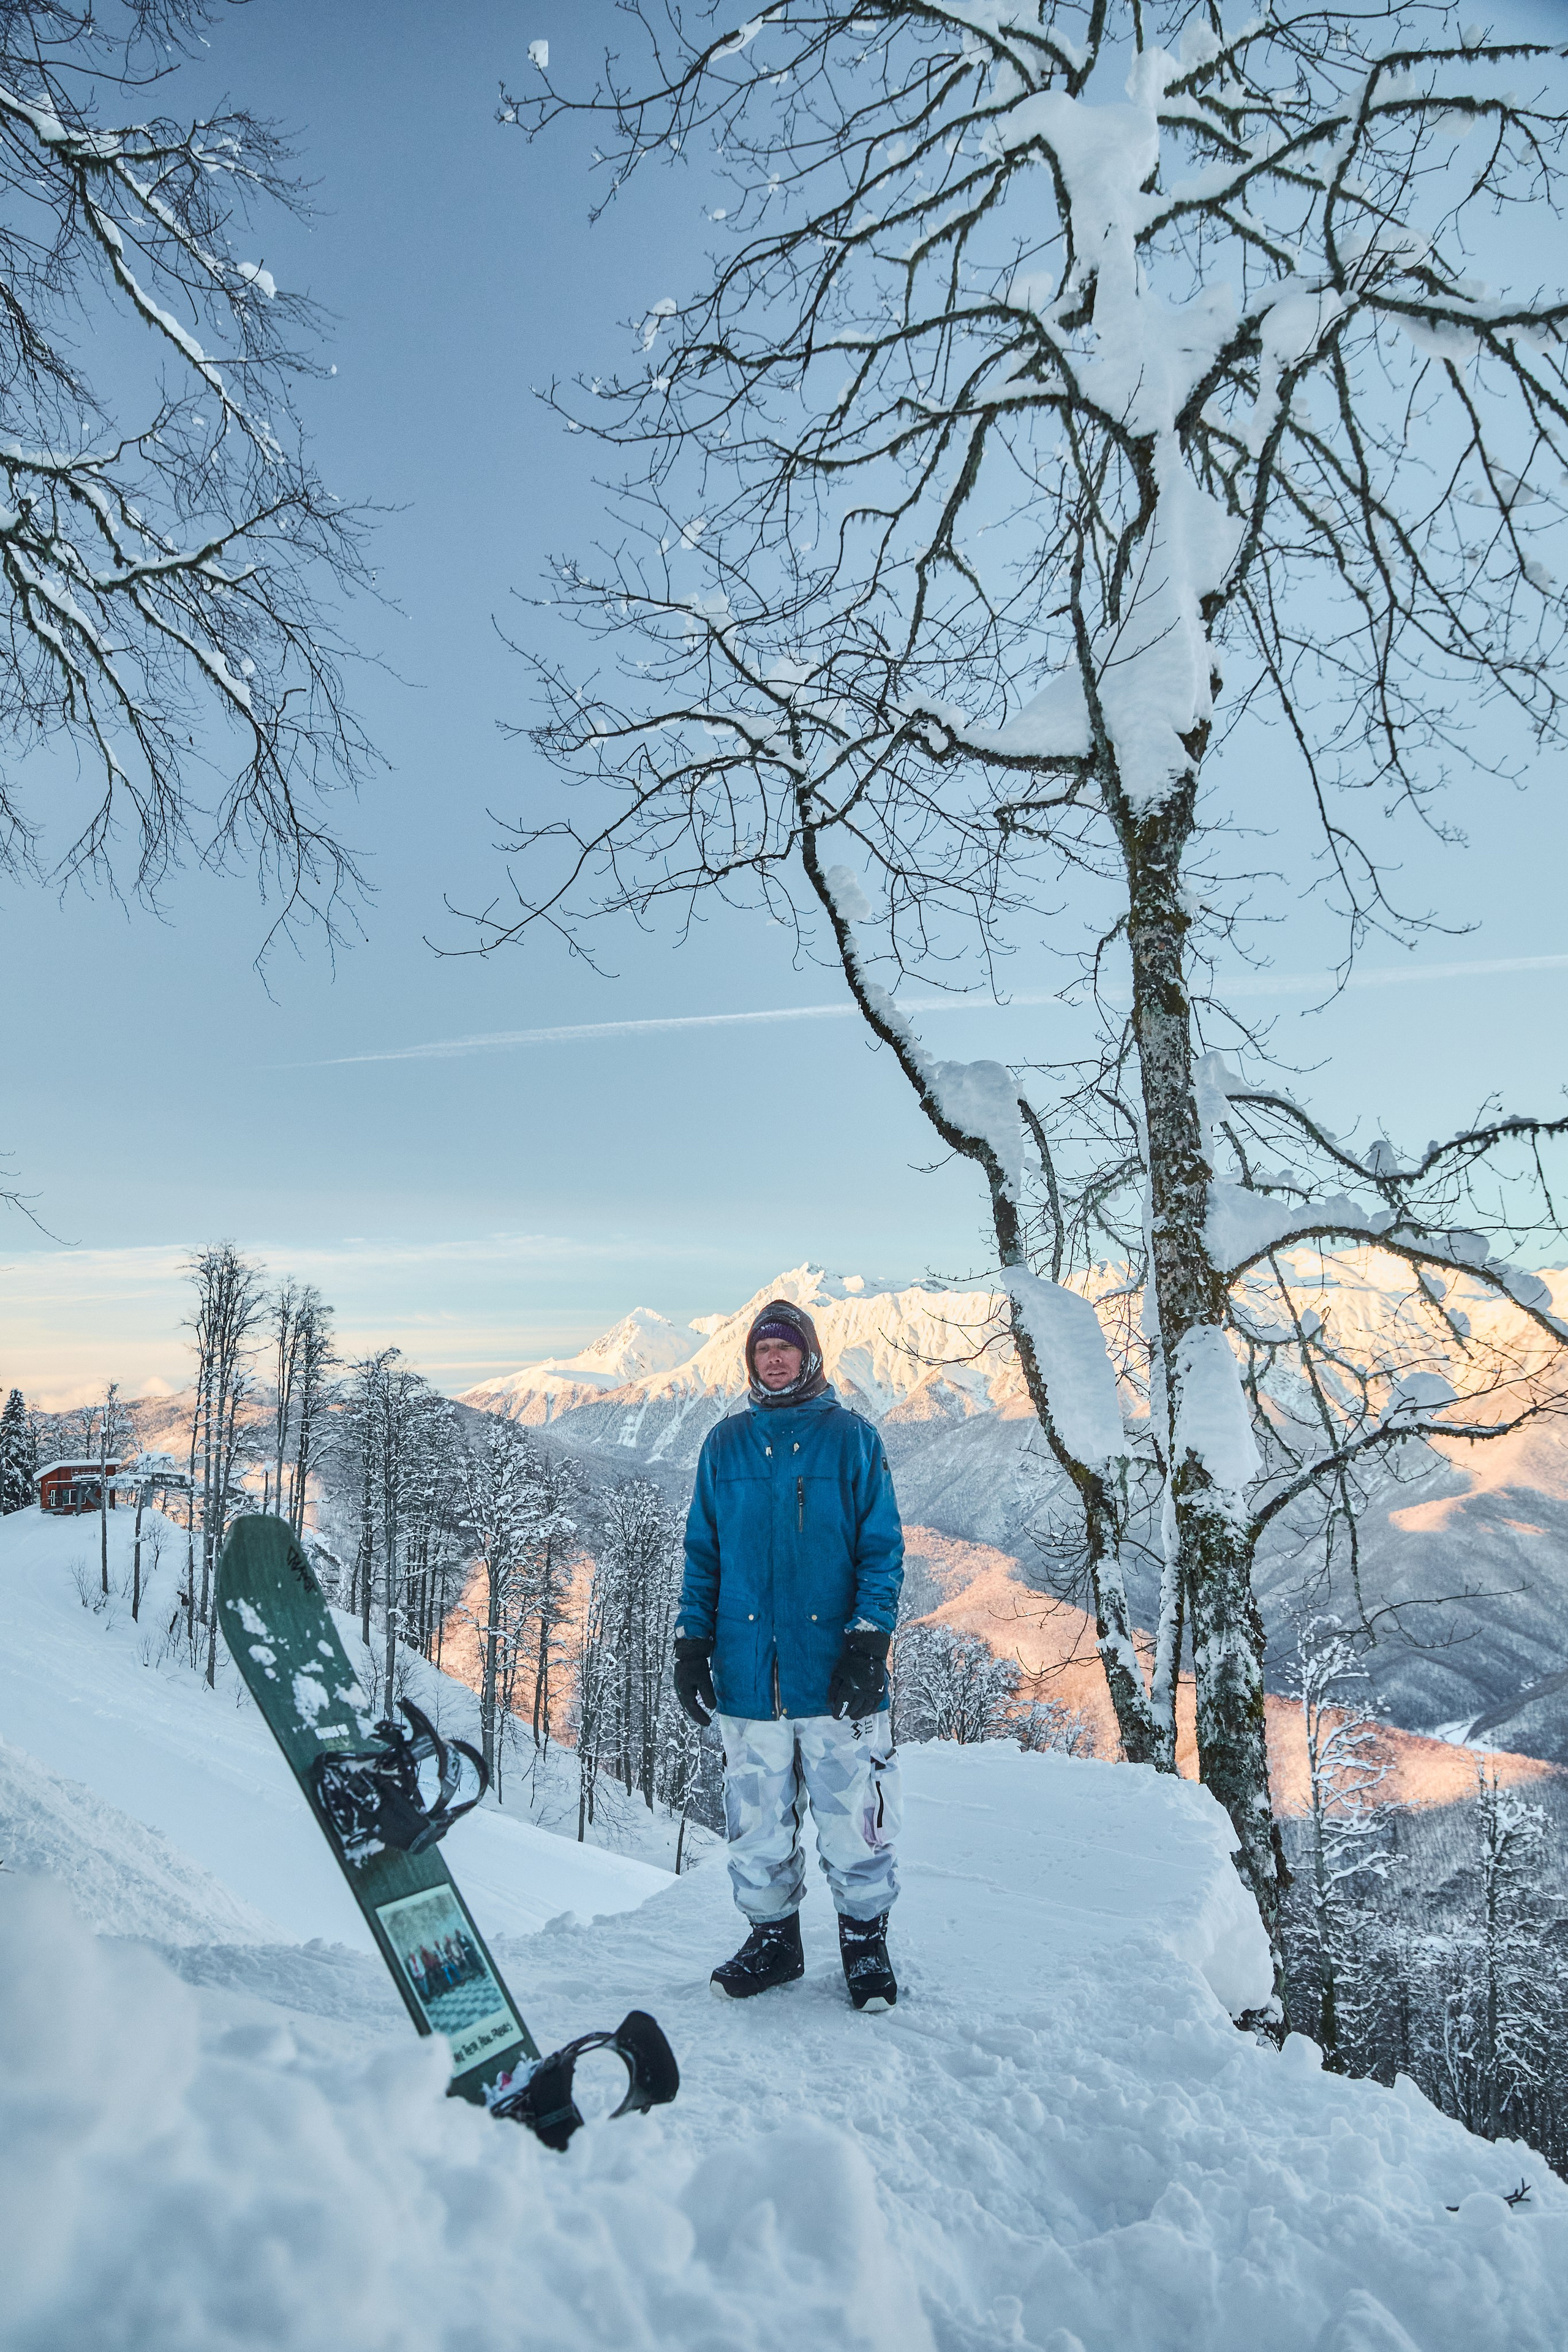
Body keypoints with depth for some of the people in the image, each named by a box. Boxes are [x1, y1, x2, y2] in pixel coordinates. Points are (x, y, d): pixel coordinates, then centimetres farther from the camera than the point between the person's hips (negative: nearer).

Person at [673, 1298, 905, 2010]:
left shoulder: (852, 1439, 1)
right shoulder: (725, 1444, 9)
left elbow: (883, 1548, 1)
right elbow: (702, 1552, 13)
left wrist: (868, 1641, -8)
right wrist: (692, 1644, 6)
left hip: (834, 1673, -2)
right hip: (747, 1674, 3)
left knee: (853, 1819, 3)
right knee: (757, 1824, 11)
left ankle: (866, 1941, 22)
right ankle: (772, 1938, 29)